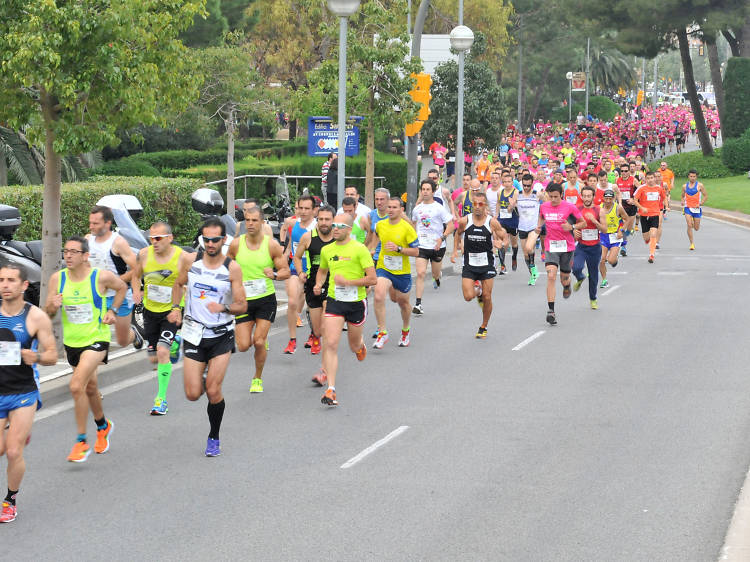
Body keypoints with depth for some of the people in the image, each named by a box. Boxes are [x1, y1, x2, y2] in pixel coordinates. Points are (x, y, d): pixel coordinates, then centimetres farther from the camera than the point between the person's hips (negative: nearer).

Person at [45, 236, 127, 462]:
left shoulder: (101, 277, -15)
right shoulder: (57, 278, -6)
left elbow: (122, 287, 7)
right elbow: (47, 314, 0)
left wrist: (112, 310, -4)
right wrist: (52, 305, -22)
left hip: (96, 339, -5)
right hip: (72, 341, 5)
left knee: (77, 386, -21)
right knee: (90, 388, 22)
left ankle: (81, 442, -11)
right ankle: (103, 426, 50)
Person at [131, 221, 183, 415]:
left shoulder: (182, 257, -15)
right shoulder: (144, 254, -6)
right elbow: (136, 276, 12)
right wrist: (136, 291, -9)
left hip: (172, 312, -4)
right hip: (150, 311, 4)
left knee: (162, 352, -21)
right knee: (153, 359, 10)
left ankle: (162, 399, -12)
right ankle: (174, 344, 47)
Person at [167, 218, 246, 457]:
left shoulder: (232, 268, -9)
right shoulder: (190, 261, -2)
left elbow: (242, 306, -8)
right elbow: (178, 284, 18)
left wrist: (224, 308, -27)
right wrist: (175, 308, 4)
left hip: (221, 335, -2)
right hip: (194, 334, 2)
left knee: (213, 392, -9)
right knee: (193, 395, -2)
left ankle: (214, 438, 13)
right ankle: (199, 380, 36)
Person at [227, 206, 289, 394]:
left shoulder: (272, 245, -8)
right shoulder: (236, 244, -4)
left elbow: (286, 272, -4)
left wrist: (274, 275, -25)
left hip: (266, 299, -1)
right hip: (243, 300, 1)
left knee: (258, 342, -9)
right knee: (243, 346, -5)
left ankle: (258, 378, 15)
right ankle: (262, 340, 32)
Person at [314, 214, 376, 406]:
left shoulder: (360, 249, -10)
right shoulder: (326, 250, 5)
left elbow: (372, 279, -12)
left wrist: (348, 282, -22)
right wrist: (318, 285, 5)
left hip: (356, 302, -2)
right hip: (334, 301, 2)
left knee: (354, 346, 16)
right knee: (330, 344, -14)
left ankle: (360, 345, 56)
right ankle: (331, 389, -15)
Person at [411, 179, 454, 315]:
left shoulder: (439, 208, -7)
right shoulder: (417, 209, 6)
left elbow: (451, 226, -7)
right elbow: (413, 223, 26)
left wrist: (442, 238, -20)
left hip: (437, 247, -2)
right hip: (421, 246, 2)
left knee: (435, 274, 13)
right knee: (420, 274, -13)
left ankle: (437, 278, 53)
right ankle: (418, 304, -15)